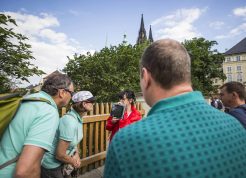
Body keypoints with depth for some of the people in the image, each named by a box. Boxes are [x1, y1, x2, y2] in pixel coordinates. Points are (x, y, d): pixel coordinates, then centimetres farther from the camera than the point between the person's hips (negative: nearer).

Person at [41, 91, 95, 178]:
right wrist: (73, 162, -11)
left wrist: (76, 154, -5)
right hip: (51, 165, -7)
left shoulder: (79, 118, -5)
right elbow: (60, 155, -28)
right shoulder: (70, 121, -31)